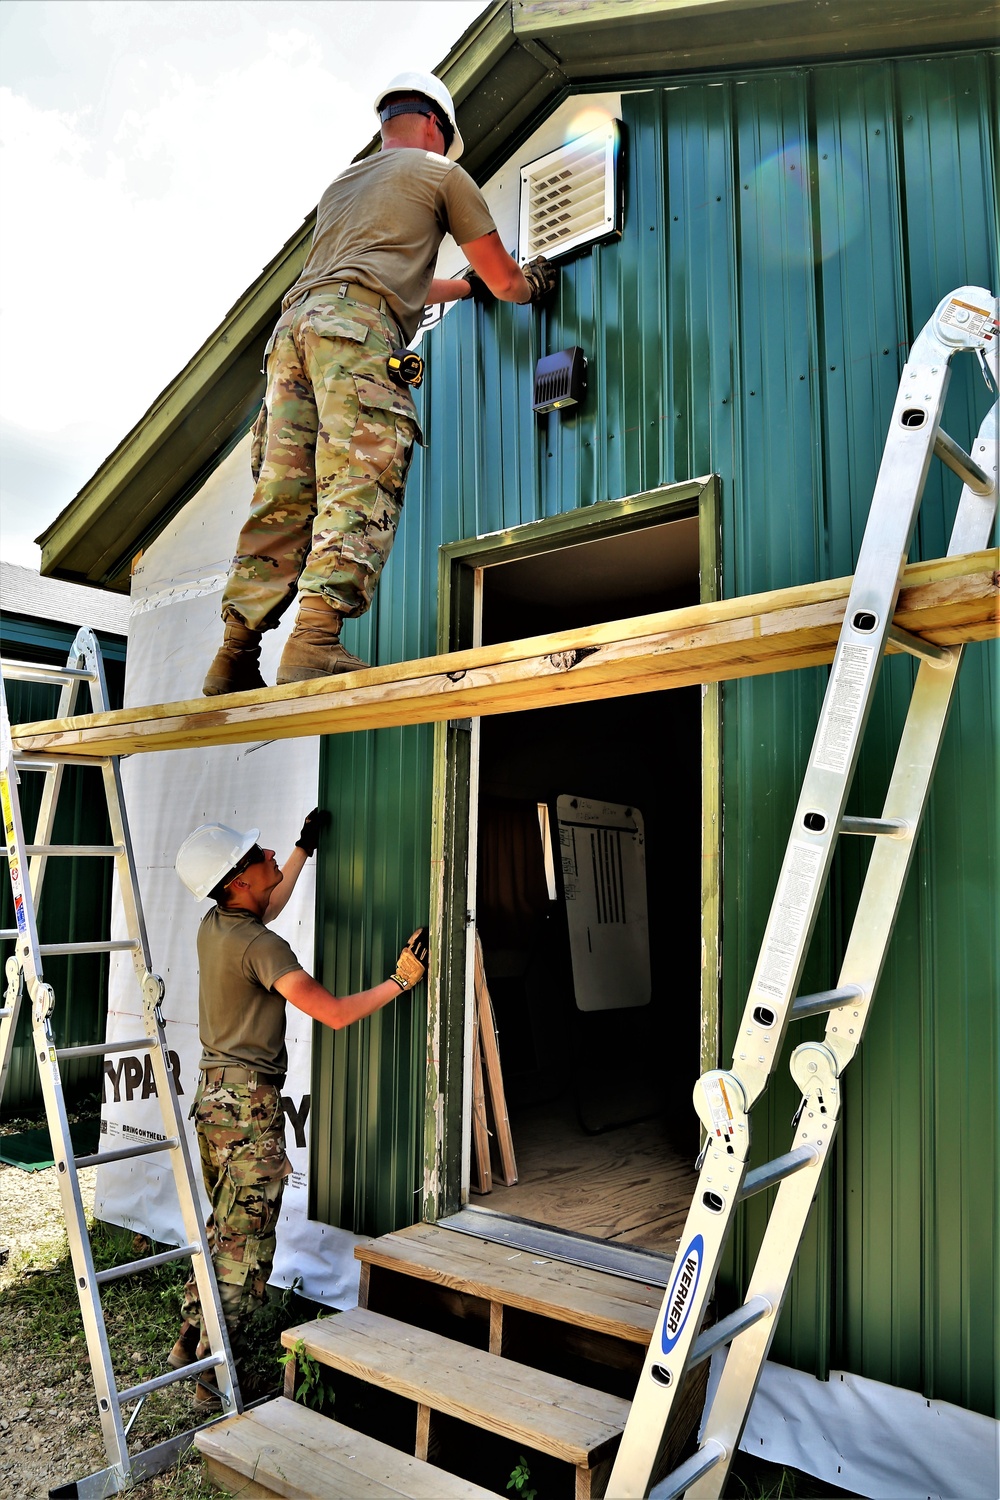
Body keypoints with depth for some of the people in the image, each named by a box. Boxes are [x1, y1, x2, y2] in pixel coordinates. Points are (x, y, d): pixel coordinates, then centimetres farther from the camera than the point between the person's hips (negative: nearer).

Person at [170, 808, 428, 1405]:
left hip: (214, 1093, 9)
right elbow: (336, 1013, -22)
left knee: (223, 1228, 21)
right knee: (247, 1241, 2)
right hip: (250, 1103, -9)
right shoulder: (261, 946, -22)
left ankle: (190, 1343, 31)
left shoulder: (215, 925, 4)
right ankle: (211, 1372, 11)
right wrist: (400, 979, -12)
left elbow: (267, 908, 28)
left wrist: (304, 849, 33)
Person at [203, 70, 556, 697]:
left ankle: (237, 656, -5)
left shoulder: (341, 183, 39)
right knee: (359, 485, -17)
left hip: (294, 323, 7)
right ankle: (315, 642, -32)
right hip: (356, 327, -6)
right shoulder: (440, 172, 19)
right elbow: (504, 278, 20)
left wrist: (467, 287, 57)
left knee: (283, 498, 0)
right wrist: (532, 284, 42)